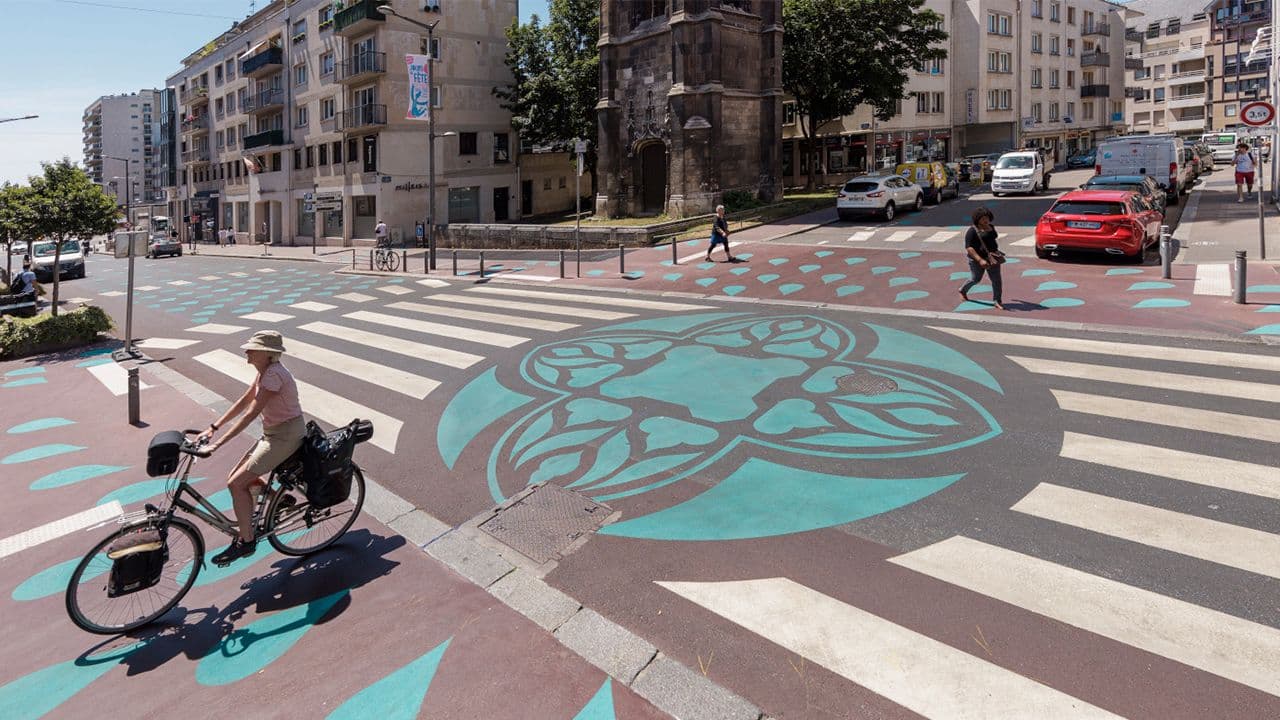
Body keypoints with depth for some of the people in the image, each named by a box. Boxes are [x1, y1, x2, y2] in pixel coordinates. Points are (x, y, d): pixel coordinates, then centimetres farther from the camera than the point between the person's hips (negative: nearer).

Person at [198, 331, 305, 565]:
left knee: (236, 484, -10)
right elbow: (243, 402, 13)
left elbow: (250, 414, -25)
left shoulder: (274, 374, -22)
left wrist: (218, 443, -25)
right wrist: (213, 428, 7)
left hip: (286, 436, -9)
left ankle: (246, 541, 2)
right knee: (237, 478, 7)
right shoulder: (264, 371, 8)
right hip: (273, 434, 9)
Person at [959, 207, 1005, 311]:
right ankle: (963, 291, 39)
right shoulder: (972, 231, -15)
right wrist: (980, 260, -27)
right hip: (977, 258, -5)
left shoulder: (991, 227, 7)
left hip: (992, 257, 6)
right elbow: (969, 248, -20)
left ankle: (997, 302, 1)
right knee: (975, 279, 11)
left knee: (996, 279, -2)